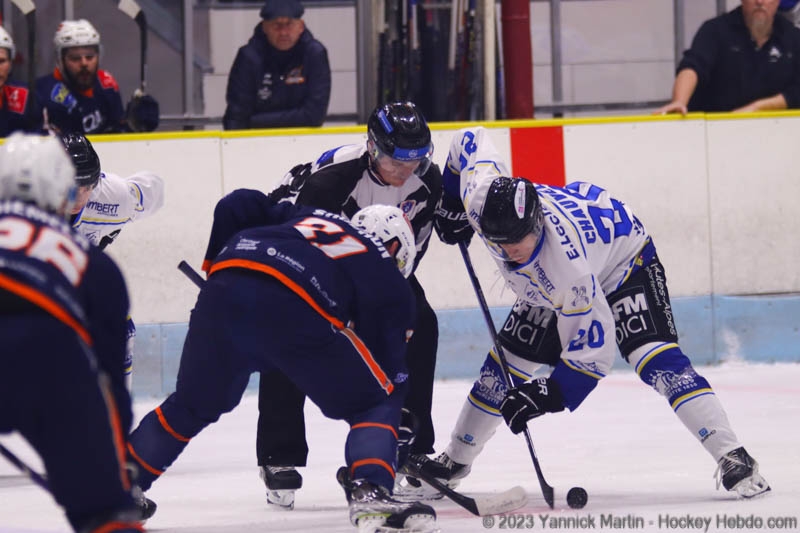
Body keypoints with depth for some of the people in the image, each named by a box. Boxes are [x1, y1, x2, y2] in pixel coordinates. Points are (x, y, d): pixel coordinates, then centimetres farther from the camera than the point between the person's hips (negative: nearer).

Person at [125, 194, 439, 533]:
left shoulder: (307, 217, 36)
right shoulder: (390, 285, 24)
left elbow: (235, 206, 27)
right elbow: (388, 369, 19)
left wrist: (217, 265, 37)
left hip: (223, 290, 5)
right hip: (298, 312, -5)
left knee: (192, 406, 28)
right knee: (376, 405, 12)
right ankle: (369, 494, -10)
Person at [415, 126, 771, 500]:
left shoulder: (565, 267, -43)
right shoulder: (482, 198, -31)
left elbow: (594, 346, -36)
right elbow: (471, 138, -10)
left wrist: (549, 395, -42)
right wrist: (450, 209, 0)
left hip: (624, 262, -7)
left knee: (654, 356, -26)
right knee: (507, 361, 5)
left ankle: (731, 459, -31)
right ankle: (455, 459, 22)